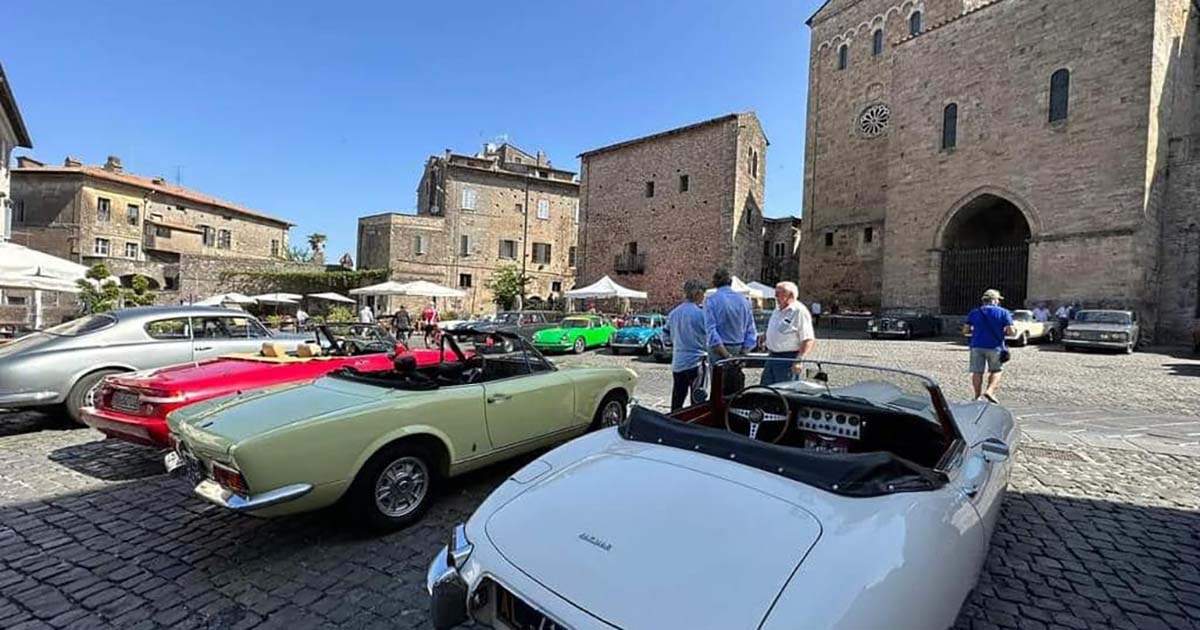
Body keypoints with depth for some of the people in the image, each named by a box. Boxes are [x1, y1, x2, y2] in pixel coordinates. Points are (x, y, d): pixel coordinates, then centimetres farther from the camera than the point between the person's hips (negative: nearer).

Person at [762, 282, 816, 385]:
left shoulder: (799, 311, -14)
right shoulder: (777, 310, 14)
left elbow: (808, 340, -19)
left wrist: (798, 360, -24)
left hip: (788, 359, -9)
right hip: (772, 357, 9)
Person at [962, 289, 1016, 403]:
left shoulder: (974, 313, 5)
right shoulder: (1003, 312, -1)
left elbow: (965, 330, 4)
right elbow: (1011, 331, -7)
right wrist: (1003, 331, 14)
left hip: (977, 346, 1)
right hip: (995, 346, -1)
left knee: (977, 372, 6)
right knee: (996, 371, 14)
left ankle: (978, 396, 10)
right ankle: (989, 391, -2)